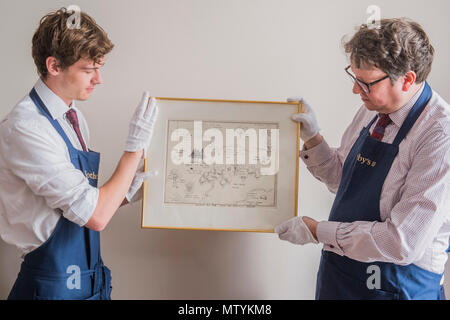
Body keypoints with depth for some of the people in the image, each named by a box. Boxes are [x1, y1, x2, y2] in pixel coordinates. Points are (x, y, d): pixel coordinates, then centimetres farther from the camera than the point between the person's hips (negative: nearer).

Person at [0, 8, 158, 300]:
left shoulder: (75, 118, 5)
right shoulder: (26, 128, -20)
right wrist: (135, 146, -19)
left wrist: (127, 193, -5)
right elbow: (95, 216, -24)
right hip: (56, 284, -8)